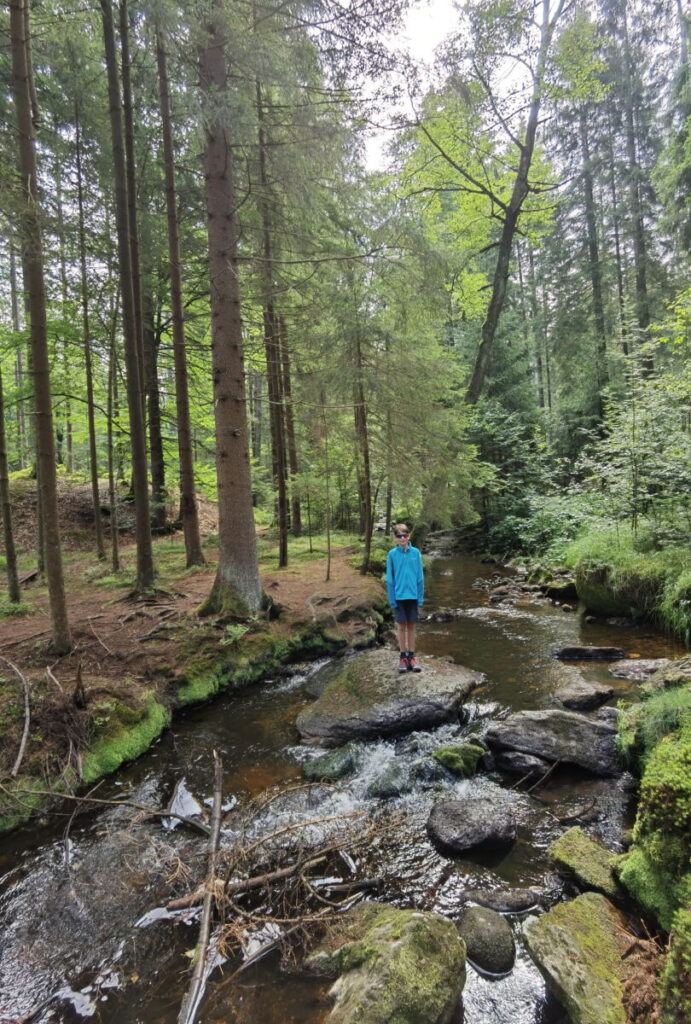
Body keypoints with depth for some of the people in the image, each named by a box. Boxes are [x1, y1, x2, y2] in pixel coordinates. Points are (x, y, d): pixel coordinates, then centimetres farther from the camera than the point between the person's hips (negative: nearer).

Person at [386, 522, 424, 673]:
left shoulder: (416, 553, -3)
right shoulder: (392, 554, -5)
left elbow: (420, 576, 2)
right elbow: (390, 579, -1)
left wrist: (421, 596, 0)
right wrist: (392, 598, -4)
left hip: (413, 595, 1)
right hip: (399, 596, -1)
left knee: (411, 626, 10)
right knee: (401, 626, 7)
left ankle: (411, 656, 19)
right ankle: (403, 656, 18)